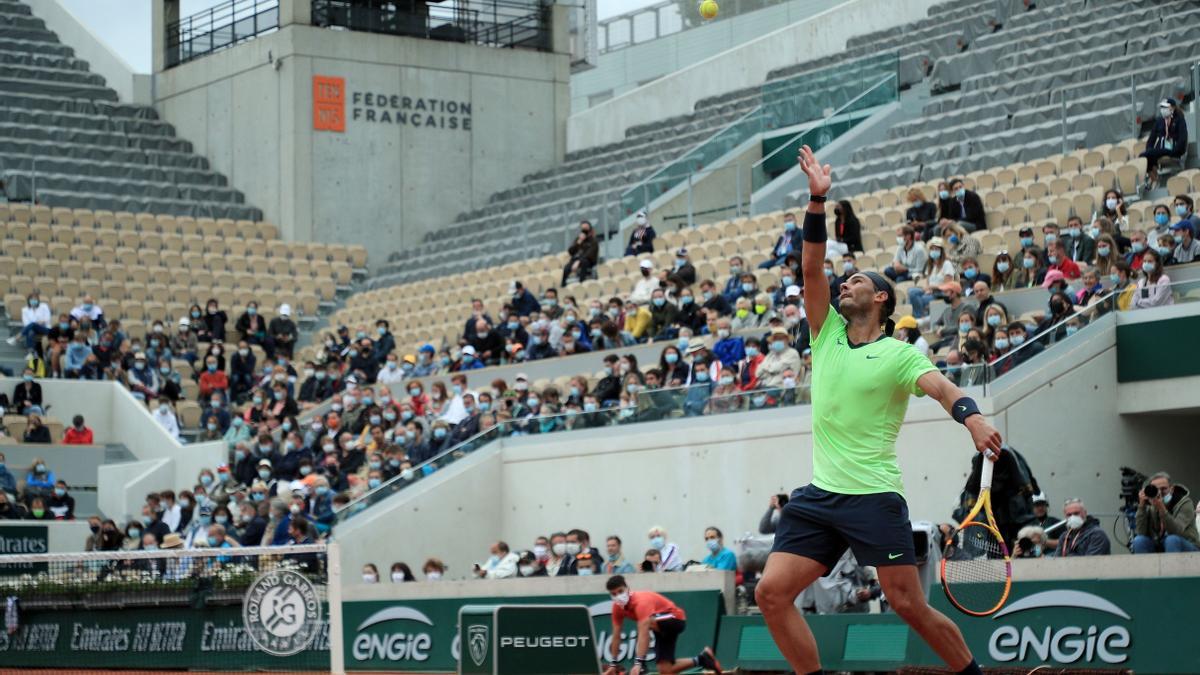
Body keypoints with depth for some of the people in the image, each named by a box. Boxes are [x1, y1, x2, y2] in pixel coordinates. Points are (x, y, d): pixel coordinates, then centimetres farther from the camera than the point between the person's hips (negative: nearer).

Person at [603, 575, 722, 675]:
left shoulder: (641, 601, -33)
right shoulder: (617, 607, -8)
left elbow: (643, 635, -42)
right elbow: (616, 637, 1)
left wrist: (638, 663, -49)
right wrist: (613, 664, 0)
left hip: (675, 619, -9)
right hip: (661, 626, 9)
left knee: (646, 622, -39)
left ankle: (643, 664, -23)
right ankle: (702, 659, 19)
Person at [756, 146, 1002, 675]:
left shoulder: (900, 354, -3)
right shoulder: (827, 334, 12)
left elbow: (941, 388, -20)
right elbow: (812, 269, 4)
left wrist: (972, 418, -42)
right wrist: (817, 201, -5)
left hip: (874, 499, -5)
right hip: (819, 496, 5)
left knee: (909, 606, -8)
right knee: (771, 593, -7)